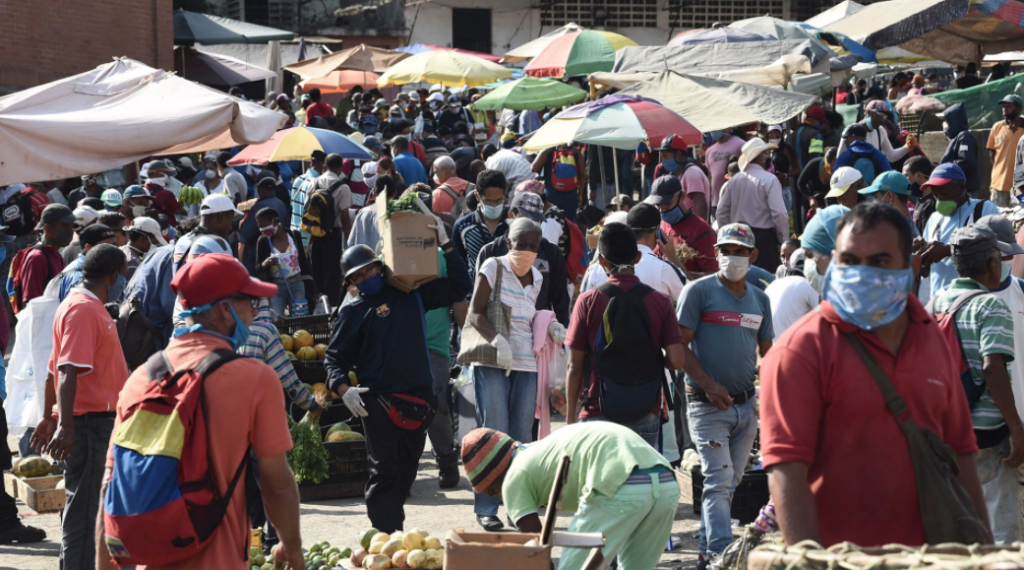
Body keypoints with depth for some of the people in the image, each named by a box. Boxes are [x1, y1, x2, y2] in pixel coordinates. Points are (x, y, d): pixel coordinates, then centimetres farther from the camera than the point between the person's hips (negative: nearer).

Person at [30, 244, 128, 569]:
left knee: (85, 507, 16)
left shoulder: (88, 307, 16)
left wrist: (50, 419, 27)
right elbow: (68, 371, -25)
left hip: (97, 421, 10)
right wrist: (65, 425, -32)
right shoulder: (84, 310, -15)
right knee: (84, 509, -7)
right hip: (90, 420, -10)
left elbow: (55, 369, 22)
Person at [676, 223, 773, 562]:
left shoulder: (760, 300, 14)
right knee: (719, 480, -13)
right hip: (708, 404, -6)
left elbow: (767, 352, 19)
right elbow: (680, 344, -7)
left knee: (730, 482, 10)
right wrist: (708, 384, -17)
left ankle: (706, 552, 20)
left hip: (747, 404, 6)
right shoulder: (699, 291, -3)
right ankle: (720, 556, -18)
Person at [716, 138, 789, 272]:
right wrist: (785, 240, -4)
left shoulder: (733, 180, 7)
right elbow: (779, 213, -16)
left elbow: (721, 213, 9)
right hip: (764, 236, -6)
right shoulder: (769, 180, -10)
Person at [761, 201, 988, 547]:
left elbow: (959, 453, 15)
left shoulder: (933, 339, 10)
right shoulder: (802, 348, -9)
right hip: (838, 559, -5)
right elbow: (786, 470, -17)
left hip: (926, 555, 5)